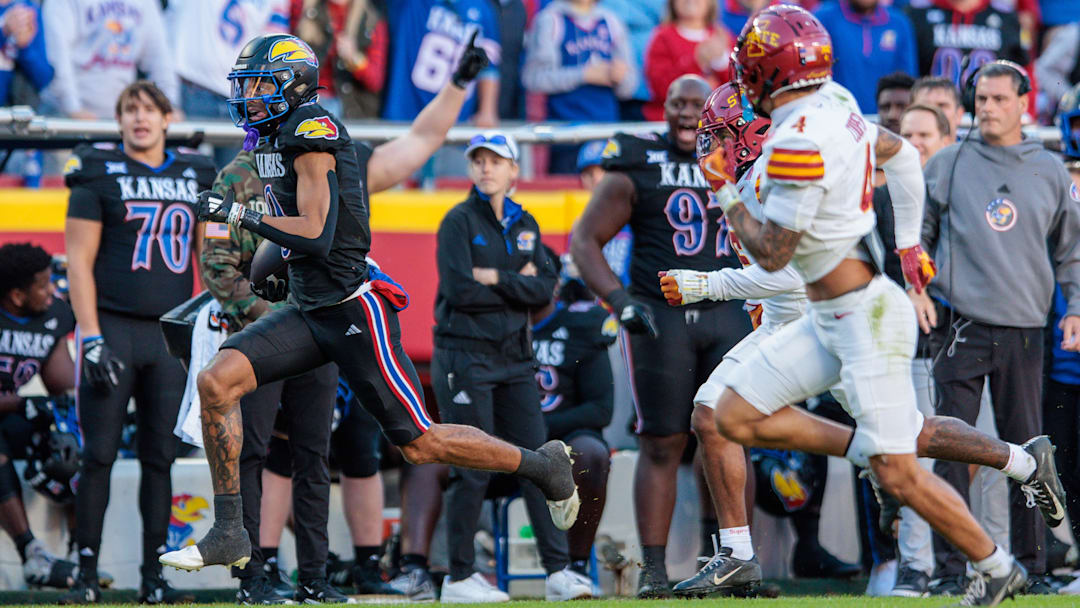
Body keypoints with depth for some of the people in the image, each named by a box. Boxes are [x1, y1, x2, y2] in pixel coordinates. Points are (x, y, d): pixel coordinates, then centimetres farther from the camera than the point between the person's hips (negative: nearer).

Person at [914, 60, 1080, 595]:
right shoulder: (948, 165, 6)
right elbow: (915, 231, 13)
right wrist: (915, 287, -1)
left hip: (1024, 330, 1)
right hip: (961, 325, -1)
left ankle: (1031, 562, 11)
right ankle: (949, 565, -3)